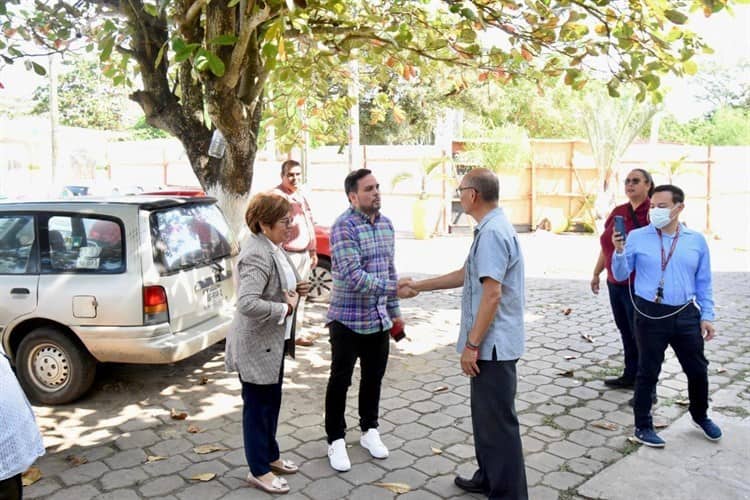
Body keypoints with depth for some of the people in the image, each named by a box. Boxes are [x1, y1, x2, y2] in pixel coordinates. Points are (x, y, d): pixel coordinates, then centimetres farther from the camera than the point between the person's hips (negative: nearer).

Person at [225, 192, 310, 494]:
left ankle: (270, 456, 39)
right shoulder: (257, 255, -25)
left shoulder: (273, 247, 6)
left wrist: (294, 290, 2)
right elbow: (247, 303, -36)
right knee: (258, 407, 6)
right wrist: (286, 308, -25)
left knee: (272, 402, 22)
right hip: (256, 345, -10)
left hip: (274, 342, 10)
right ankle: (259, 471, 23)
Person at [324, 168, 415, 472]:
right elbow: (354, 277, -25)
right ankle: (336, 439, 21)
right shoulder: (343, 227, -17)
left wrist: (394, 311, 14)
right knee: (340, 381, 6)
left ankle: (369, 430, 35)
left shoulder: (386, 224, 7)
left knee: (374, 377, 17)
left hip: (379, 318, 7)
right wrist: (395, 289, -28)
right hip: (348, 319, -6)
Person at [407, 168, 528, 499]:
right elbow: (465, 275, 22)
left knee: (497, 421, 1)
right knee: (486, 415, 22)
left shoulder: (492, 233, -21)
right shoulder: (490, 228, 13)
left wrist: (471, 344, -21)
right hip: (490, 344, 11)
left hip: (492, 345, -11)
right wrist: (419, 286, 27)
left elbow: (491, 295, -25)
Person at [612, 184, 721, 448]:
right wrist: (619, 252, -20)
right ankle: (643, 426, 22)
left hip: (686, 315, 3)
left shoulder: (697, 240, 3)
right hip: (650, 315, -3)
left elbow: (703, 283, 9)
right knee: (648, 372, 7)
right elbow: (621, 275, -3)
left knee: (698, 369, 17)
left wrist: (707, 316, 5)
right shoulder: (636, 237, -5)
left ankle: (700, 416, 43)